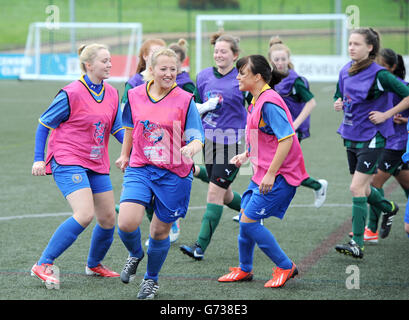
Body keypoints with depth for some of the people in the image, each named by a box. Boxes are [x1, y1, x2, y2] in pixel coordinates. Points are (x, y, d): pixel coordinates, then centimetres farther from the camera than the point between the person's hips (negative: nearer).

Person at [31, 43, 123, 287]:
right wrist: (39, 159, -8)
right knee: (85, 214, -23)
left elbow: (118, 129, 11)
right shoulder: (71, 94, -13)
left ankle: (94, 265, 35)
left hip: (97, 165, 7)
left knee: (108, 218, 8)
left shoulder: (112, 94, 6)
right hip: (68, 162, -7)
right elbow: (44, 125, -4)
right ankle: (43, 265, -15)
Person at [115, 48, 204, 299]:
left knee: (160, 232, 6)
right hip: (139, 168, 2)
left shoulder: (185, 100, -8)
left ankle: (152, 279, 32)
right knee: (127, 224, -16)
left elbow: (197, 138, -11)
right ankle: (135, 254, 20)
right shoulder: (135, 95, 2)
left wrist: (192, 147, -34)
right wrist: (125, 155, 30)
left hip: (174, 174, -2)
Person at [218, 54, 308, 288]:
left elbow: (286, 139, -25)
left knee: (249, 222, -11)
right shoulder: (257, 102, 12)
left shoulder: (269, 103, -20)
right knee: (245, 217, 14)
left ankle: (286, 267, 1)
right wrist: (246, 155, 17)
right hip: (262, 173, 10)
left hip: (279, 176, -10)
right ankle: (244, 270, 30)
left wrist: (271, 174, -25)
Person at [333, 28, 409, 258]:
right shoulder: (346, 71, 5)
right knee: (363, 189, 18)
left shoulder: (379, 75, -16)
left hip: (372, 138, -7)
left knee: (357, 188, -14)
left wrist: (386, 114, -15)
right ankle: (389, 208, 48)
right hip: (351, 136, 7)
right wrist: (338, 104, 0)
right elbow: (340, 96, 22)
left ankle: (357, 243, -11)